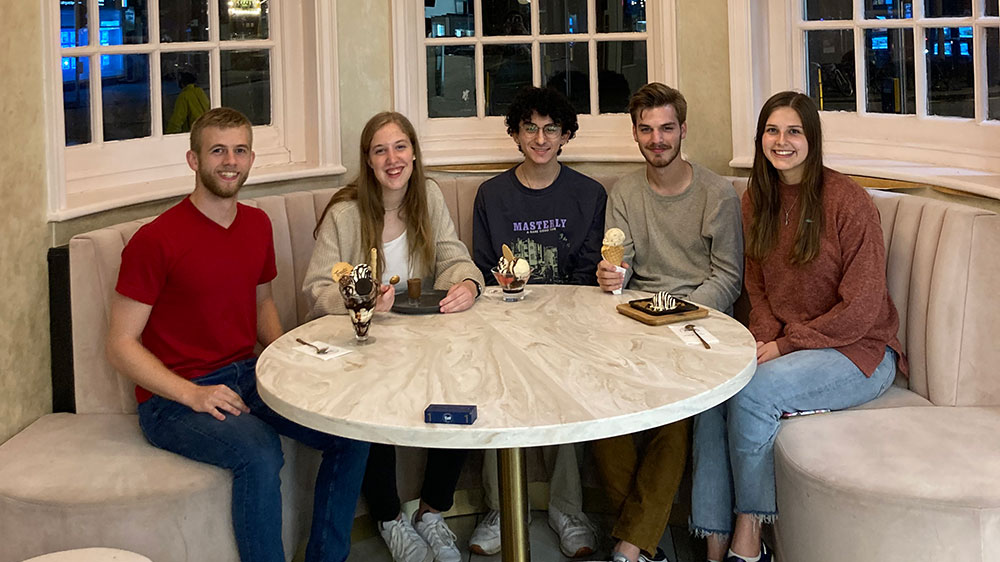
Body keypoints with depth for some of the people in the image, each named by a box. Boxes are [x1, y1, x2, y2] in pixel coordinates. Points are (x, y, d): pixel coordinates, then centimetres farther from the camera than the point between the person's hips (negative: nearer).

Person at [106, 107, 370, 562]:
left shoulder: (257, 224, 8)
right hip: (173, 397, -6)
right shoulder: (155, 241, -13)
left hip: (247, 375, 7)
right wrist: (192, 394, -22)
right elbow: (121, 347, -11)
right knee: (260, 450, -33)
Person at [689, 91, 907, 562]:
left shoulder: (847, 201, -12)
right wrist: (764, 340, -6)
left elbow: (861, 307, -14)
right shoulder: (757, 200, 8)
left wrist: (785, 345, -16)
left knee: (753, 391, -30)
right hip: (780, 344, 6)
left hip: (859, 352, -6)